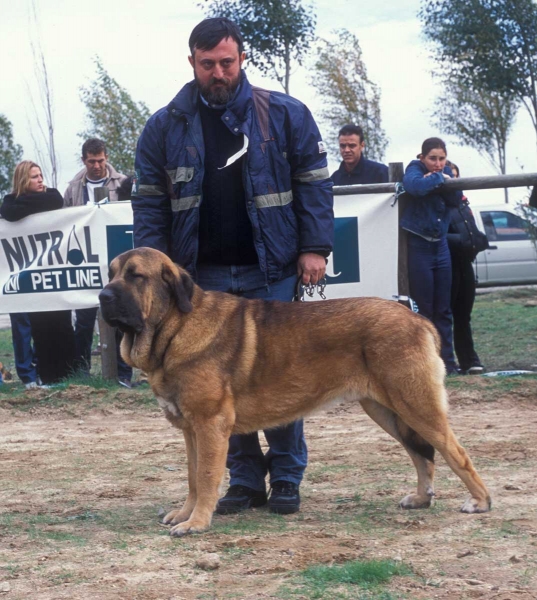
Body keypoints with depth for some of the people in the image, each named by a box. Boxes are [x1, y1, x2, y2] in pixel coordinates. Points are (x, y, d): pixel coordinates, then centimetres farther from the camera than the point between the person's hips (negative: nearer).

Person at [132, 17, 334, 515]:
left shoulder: (285, 115, 1)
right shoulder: (165, 127, 4)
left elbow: (313, 183, 3)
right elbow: (149, 201, 6)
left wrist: (314, 247, -6)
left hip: (270, 270, -2)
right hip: (203, 274, 2)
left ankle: (286, 479, 11)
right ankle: (245, 480, 13)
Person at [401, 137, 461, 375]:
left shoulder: (445, 171, 9)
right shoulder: (415, 169, -7)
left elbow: (456, 199, -6)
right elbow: (413, 186, -31)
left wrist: (442, 180, -20)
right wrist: (439, 179, -19)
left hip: (440, 245, 5)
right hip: (418, 246, -5)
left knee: (443, 310, 7)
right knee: (423, 308, -4)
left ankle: (447, 362, 11)